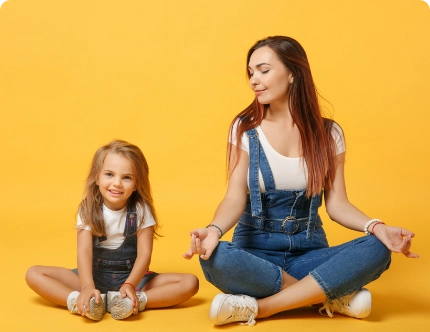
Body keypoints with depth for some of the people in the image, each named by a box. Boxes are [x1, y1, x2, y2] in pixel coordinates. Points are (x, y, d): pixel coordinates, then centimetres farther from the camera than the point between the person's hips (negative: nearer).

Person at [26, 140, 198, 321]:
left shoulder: (141, 210, -10)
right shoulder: (88, 209, -10)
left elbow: (144, 254, -16)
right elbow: (84, 250, -22)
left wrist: (130, 285, -35)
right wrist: (87, 287, -39)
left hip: (133, 277, 0)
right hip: (95, 275, 1)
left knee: (190, 283, -23)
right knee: (34, 274, -18)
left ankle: (134, 301, -35)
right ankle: (83, 302, -35)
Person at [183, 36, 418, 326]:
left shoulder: (328, 133, 1)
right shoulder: (245, 128, -3)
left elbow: (337, 204, -1)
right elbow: (235, 198, -10)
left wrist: (375, 226, -22)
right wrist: (215, 229, -33)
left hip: (308, 249, 1)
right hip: (256, 250, -1)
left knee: (376, 250, -27)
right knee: (214, 259, -36)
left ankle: (258, 307, -26)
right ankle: (331, 296, -22)